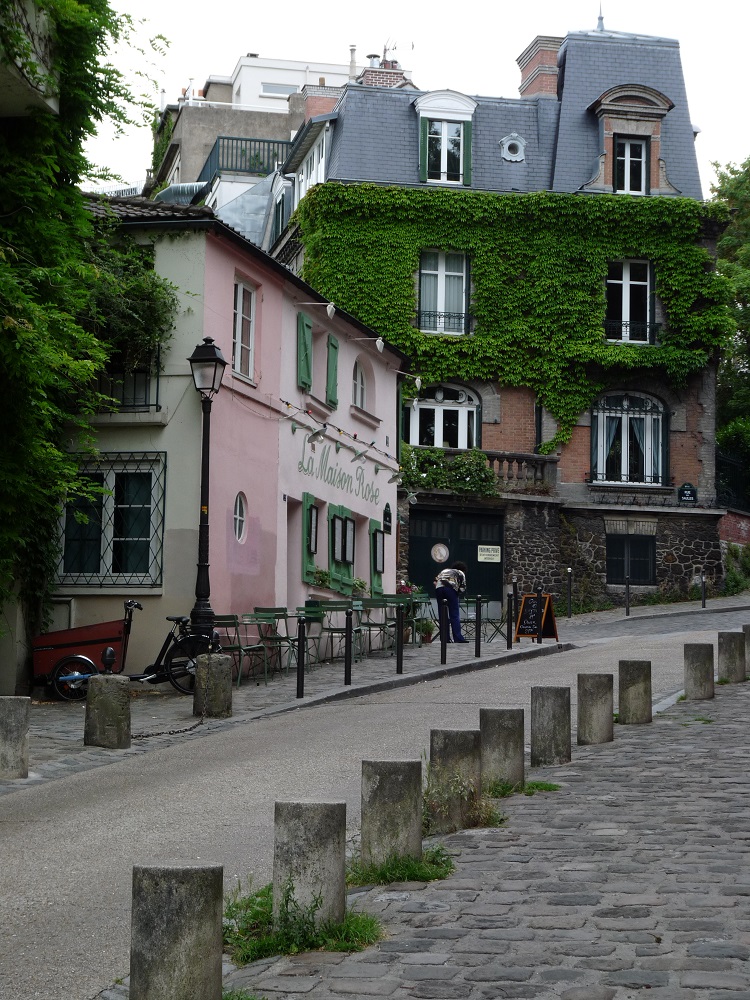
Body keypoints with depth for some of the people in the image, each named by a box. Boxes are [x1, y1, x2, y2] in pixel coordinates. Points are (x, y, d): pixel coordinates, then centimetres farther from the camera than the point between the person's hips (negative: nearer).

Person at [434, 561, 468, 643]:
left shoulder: (444, 571, 34)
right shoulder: (461, 573, 23)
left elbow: (435, 582, 18)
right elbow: (462, 589, 11)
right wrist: (457, 591, 30)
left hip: (439, 588, 3)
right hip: (450, 588, -3)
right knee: (454, 615, 1)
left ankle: (446, 638, 6)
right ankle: (458, 638, -5)